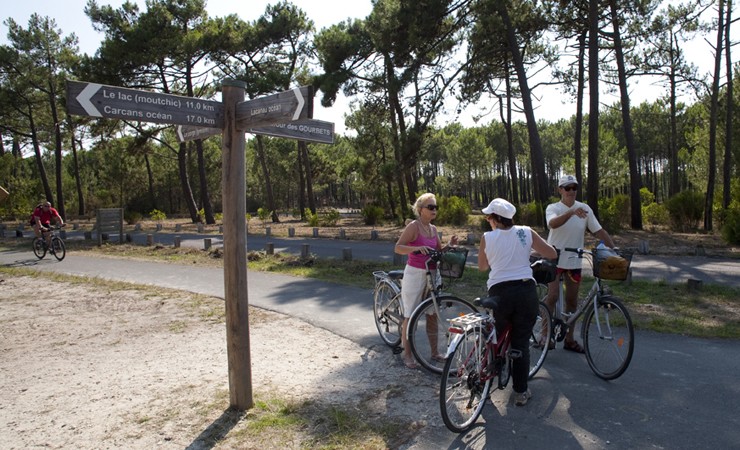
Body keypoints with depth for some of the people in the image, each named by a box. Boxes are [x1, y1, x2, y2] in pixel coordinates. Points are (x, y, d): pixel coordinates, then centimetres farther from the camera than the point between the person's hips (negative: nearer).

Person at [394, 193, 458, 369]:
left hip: (432, 274, 7)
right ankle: (407, 354, 11)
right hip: (415, 274, -7)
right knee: (410, 316, -1)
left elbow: (439, 251, 15)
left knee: (433, 314, 11)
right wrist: (416, 248, -33)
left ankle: (435, 352, 23)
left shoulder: (433, 229, 11)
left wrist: (449, 244, -4)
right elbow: (398, 247, -18)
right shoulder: (413, 226, -11)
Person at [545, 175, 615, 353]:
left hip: (574, 261, 4)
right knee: (552, 296, -9)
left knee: (572, 300, 10)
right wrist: (571, 212, -47)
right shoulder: (553, 208, -9)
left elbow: (599, 231, -2)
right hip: (554, 259, -3)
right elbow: (553, 223, -31)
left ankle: (569, 339, 21)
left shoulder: (585, 209, -1)